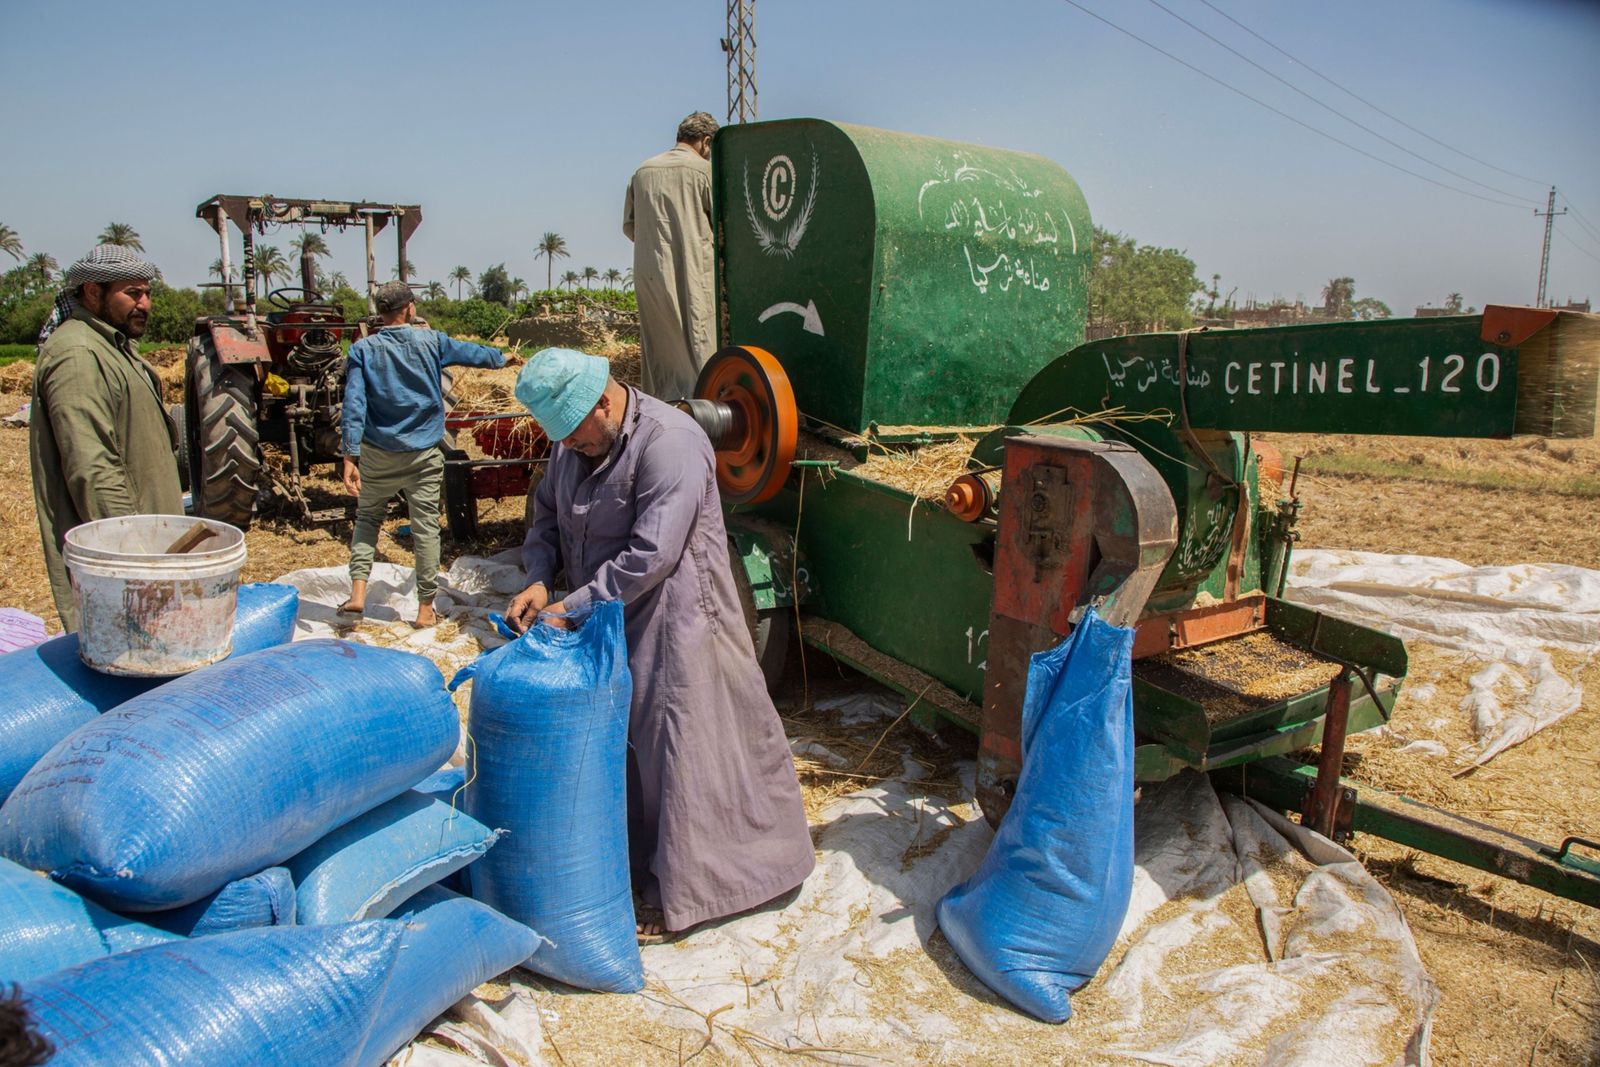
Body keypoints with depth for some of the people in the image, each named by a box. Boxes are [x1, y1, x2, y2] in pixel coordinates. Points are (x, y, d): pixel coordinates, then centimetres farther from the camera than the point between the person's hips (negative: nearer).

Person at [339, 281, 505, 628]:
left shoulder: (362, 350, -3)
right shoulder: (431, 342, -2)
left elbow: (354, 404, -10)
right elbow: (473, 353, 14)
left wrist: (350, 455, -12)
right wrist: (502, 357, 35)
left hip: (377, 455, 1)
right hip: (423, 455, -1)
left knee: (367, 518, 19)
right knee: (426, 526, 5)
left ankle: (358, 590, 7)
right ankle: (426, 608, 11)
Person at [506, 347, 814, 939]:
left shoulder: (669, 442, -24)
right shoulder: (574, 440, 3)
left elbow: (648, 556, -27)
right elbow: (547, 515, 14)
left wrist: (571, 608, -21)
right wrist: (539, 579, -4)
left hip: (671, 619, -8)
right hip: (607, 617, 9)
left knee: (679, 749, 0)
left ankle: (681, 893, 15)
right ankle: (634, 856, 37)